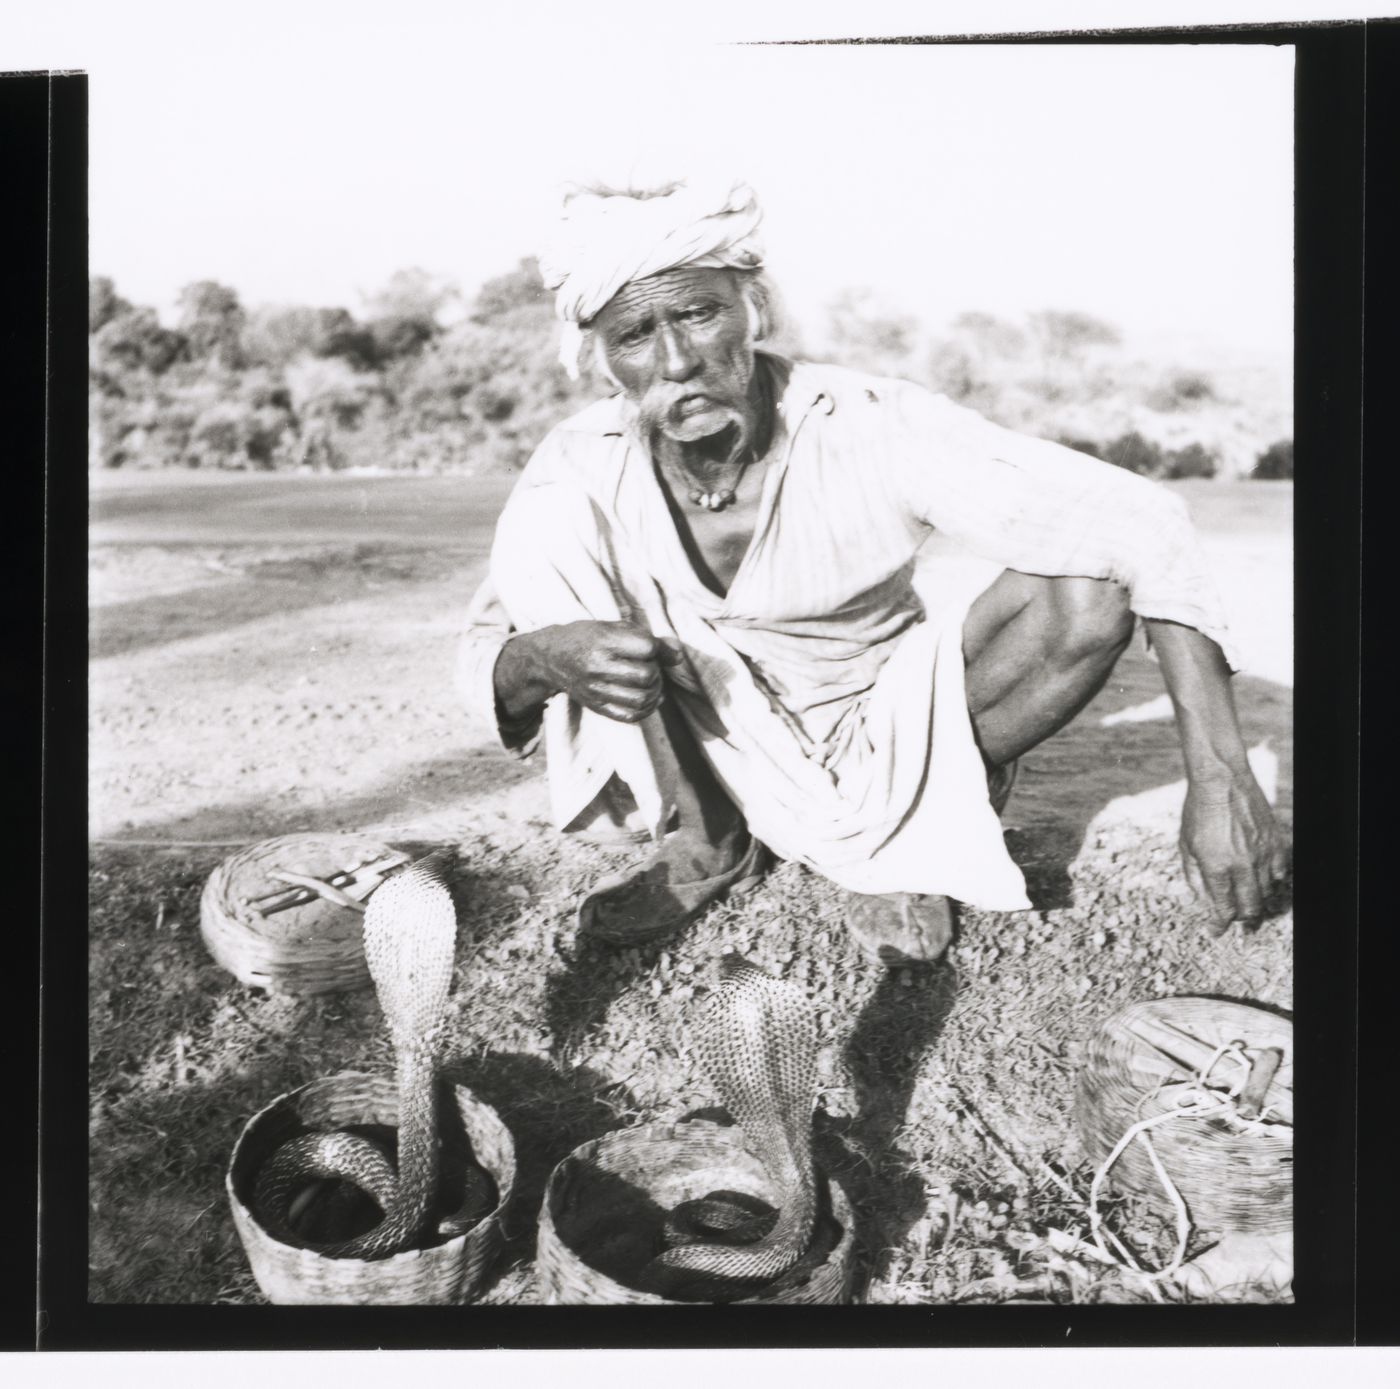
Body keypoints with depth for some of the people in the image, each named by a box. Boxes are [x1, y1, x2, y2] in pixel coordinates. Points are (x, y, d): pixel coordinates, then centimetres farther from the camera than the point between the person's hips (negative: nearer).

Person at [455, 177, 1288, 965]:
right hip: (715, 771, 2)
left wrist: (1219, 777, -37)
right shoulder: (579, 472, -18)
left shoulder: (869, 427, -26)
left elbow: (1141, 524, -28)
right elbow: (483, 658, -11)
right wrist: (541, 657, -37)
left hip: (879, 757, -1)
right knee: (542, 528, -20)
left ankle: (903, 836, -5)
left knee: (1088, 592, -26)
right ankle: (704, 842, -3)